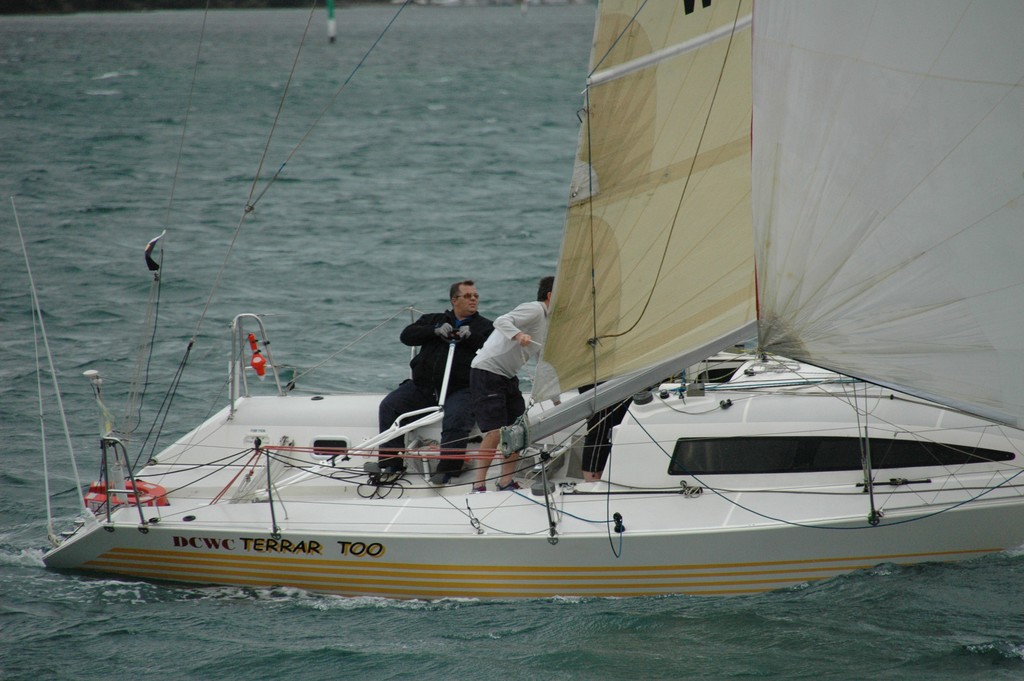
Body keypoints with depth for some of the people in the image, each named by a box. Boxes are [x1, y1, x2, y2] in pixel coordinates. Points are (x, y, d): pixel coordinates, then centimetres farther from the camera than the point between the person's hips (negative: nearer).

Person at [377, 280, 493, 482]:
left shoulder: (485, 326, 15)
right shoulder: (434, 320, 22)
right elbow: (407, 335, 7)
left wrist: (471, 336, -14)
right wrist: (436, 331, -6)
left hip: (460, 389, -3)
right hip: (422, 387, 3)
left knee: (456, 418, -34)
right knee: (388, 406, -15)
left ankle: (447, 468, -28)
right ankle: (390, 463, -14)